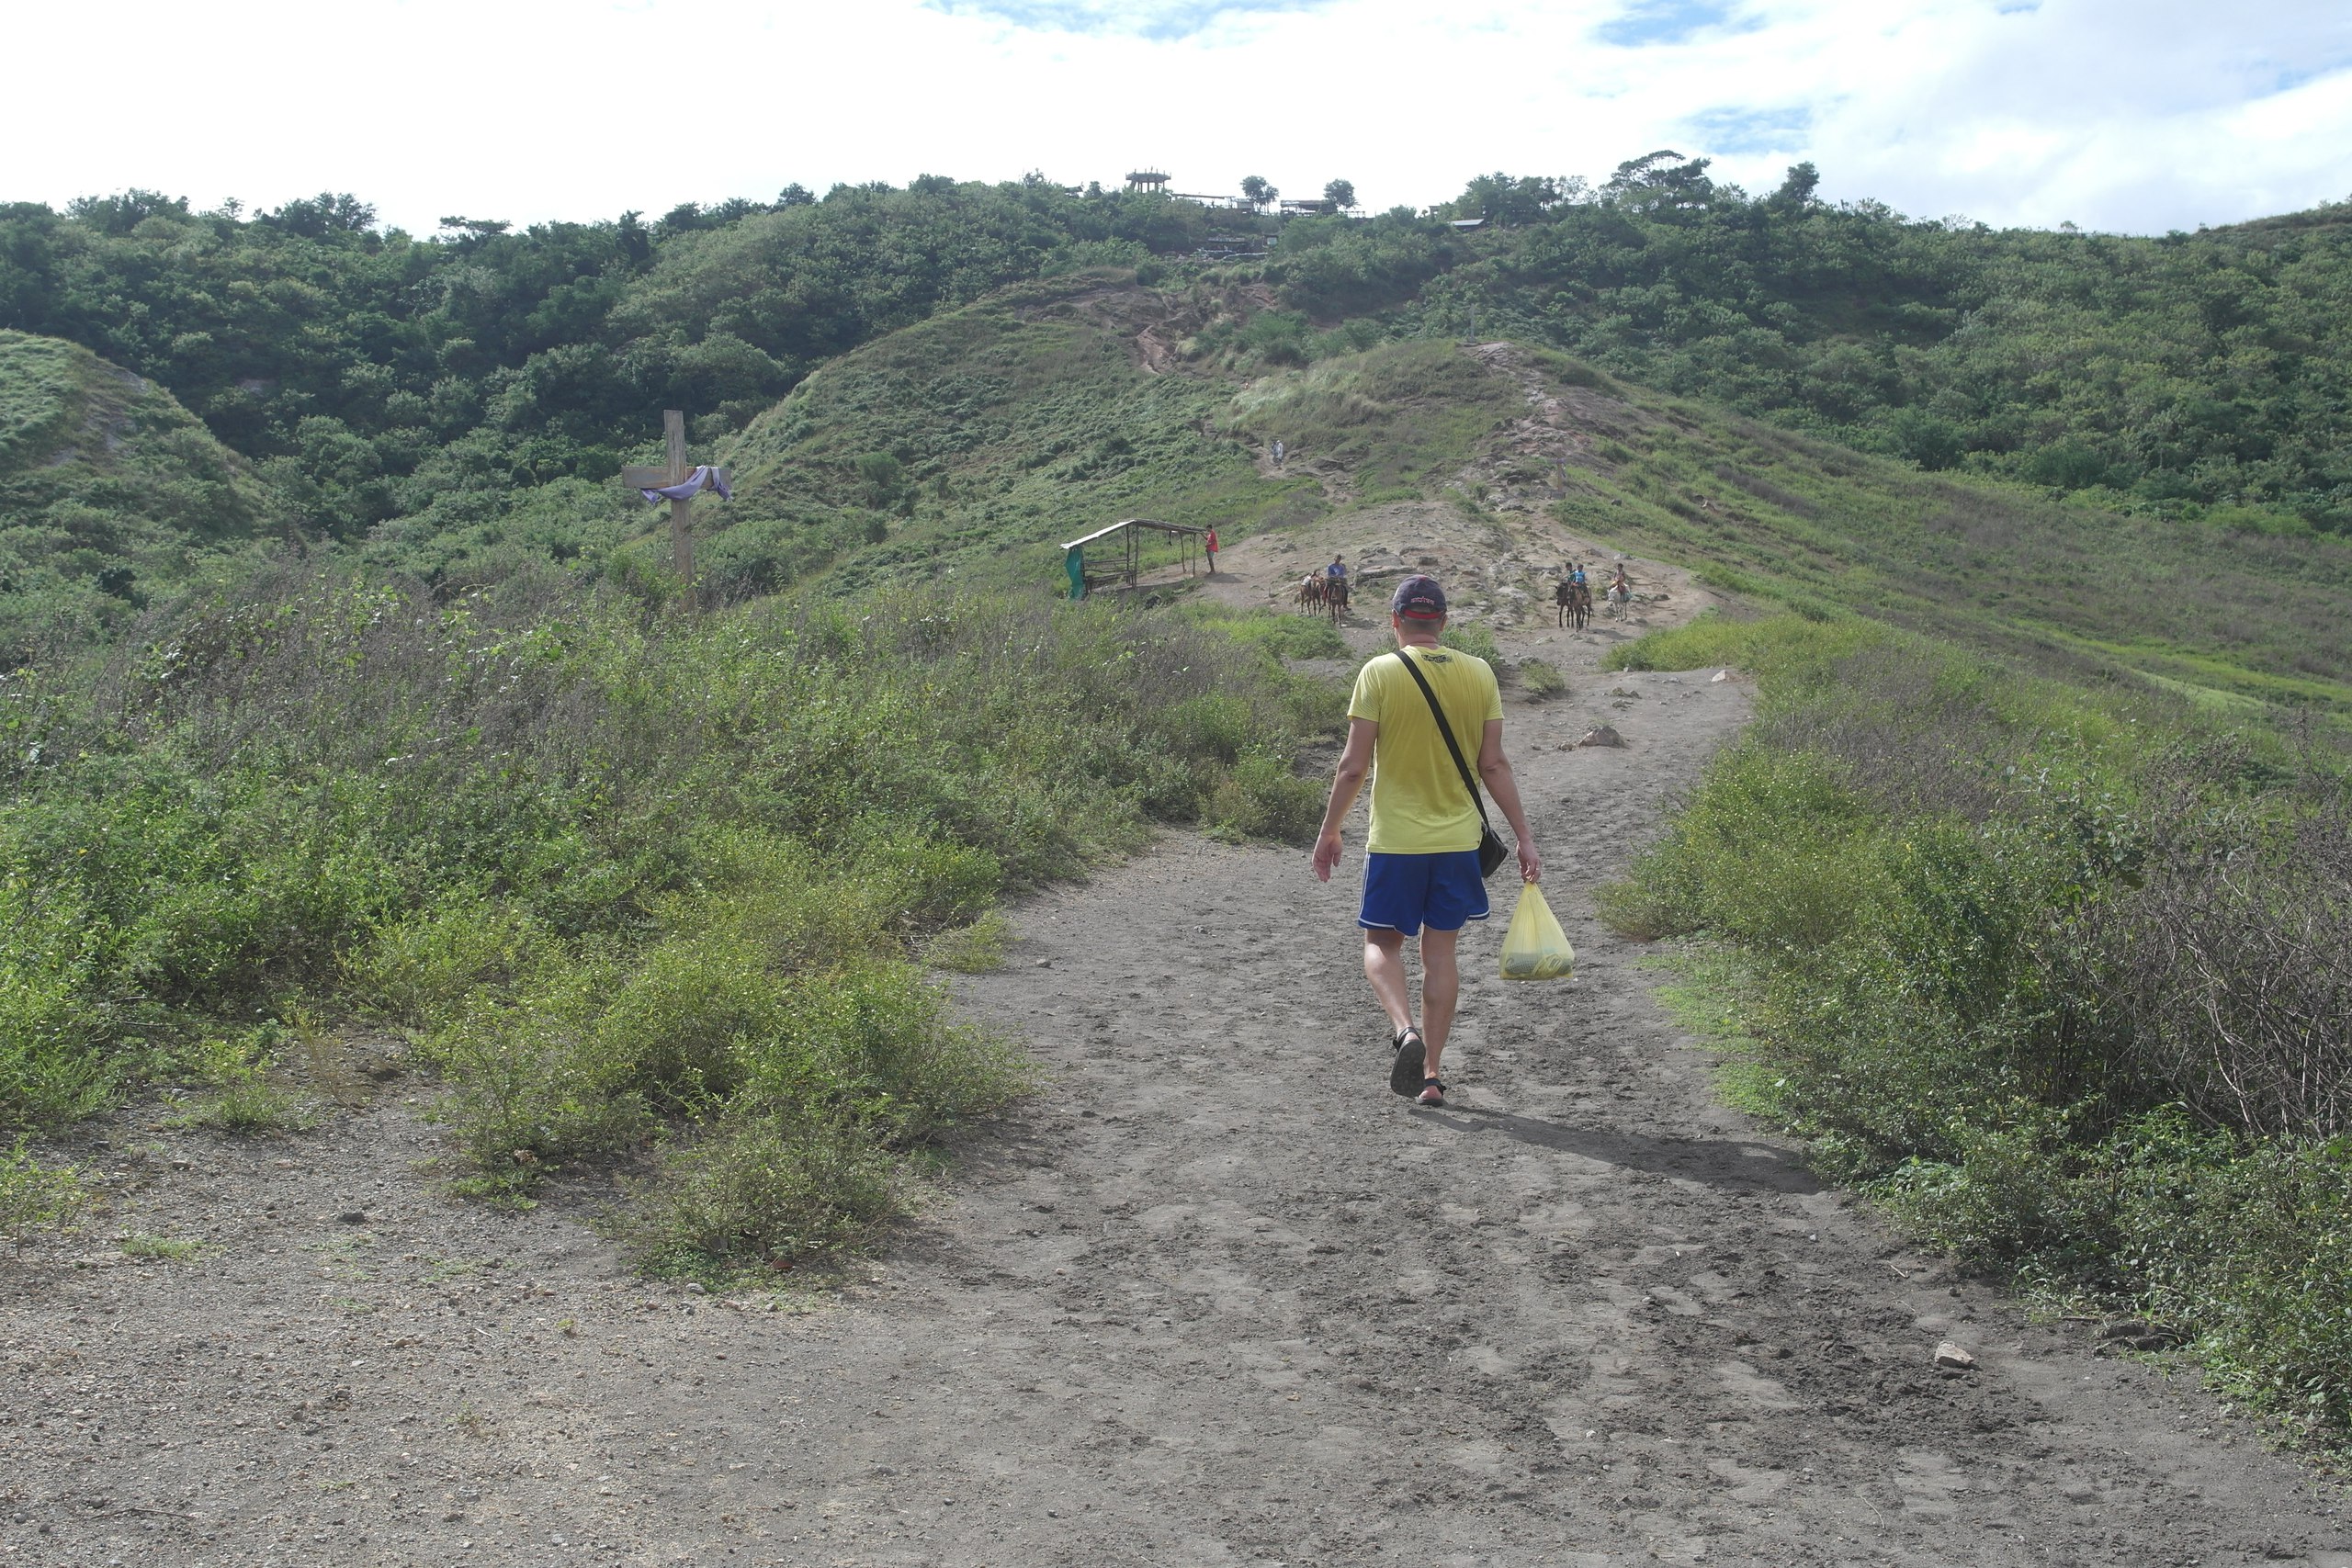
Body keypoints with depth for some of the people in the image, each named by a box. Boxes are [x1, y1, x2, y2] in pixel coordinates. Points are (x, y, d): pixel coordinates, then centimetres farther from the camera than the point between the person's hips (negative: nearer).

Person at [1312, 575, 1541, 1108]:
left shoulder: (1379, 673, -8)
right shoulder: (1479, 674, 1)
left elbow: (1354, 765, -9)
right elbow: (1494, 765, 0)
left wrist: (1329, 830, 3)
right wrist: (1524, 837, 6)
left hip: (1394, 839, -3)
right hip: (1458, 838, 3)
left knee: (1383, 942, 12)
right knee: (1440, 949, 11)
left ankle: (1405, 1029, -14)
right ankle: (1432, 1073, 13)